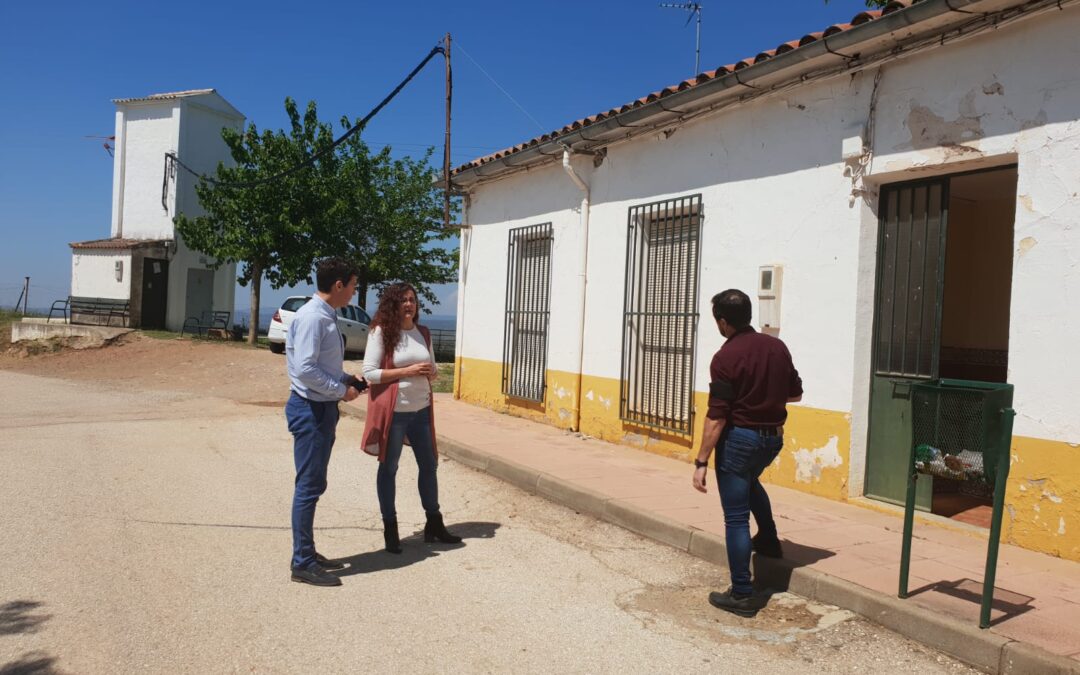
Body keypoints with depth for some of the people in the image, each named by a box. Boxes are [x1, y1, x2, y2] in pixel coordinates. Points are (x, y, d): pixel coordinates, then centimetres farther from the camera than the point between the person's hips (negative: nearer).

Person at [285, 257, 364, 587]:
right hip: (310, 409, -10)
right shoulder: (312, 317, -18)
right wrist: (342, 390, -16)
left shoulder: (327, 316, 12)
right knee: (309, 486, -3)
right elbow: (305, 369, -25)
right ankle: (302, 564, 6)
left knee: (314, 485, 16)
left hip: (323, 408, 10)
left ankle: (308, 554, 27)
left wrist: (346, 379, 7)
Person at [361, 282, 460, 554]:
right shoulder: (381, 331, -9)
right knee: (388, 468, 6)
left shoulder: (424, 333, 9)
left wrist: (431, 373, -6)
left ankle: (434, 524, 27)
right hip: (393, 412, -6)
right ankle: (390, 529, 19)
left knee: (429, 465, 12)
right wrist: (407, 371, -20)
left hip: (421, 410, 6)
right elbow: (369, 373, -14)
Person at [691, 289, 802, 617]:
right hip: (773, 436, 7)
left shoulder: (726, 357, -18)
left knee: (736, 518, 3)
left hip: (740, 438, -7)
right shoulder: (777, 347, 1)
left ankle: (742, 595, 8)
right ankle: (768, 541, 47)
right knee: (750, 481, 37)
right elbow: (795, 393, 12)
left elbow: (716, 417, -19)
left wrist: (701, 461, -14)